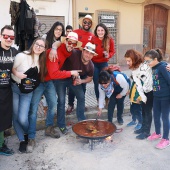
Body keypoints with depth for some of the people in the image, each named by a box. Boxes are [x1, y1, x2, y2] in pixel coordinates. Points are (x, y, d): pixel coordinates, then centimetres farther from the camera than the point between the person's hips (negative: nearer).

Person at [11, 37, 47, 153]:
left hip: (27, 91, 2)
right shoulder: (22, 56, -16)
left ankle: (27, 134, 24)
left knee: (22, 118, -9)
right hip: (14, 88, -2)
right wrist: (17, 74, -25)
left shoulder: (41, 61, 1)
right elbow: (11, 68, -10)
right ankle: (22, 140, 23)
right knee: (16, 117, 2)